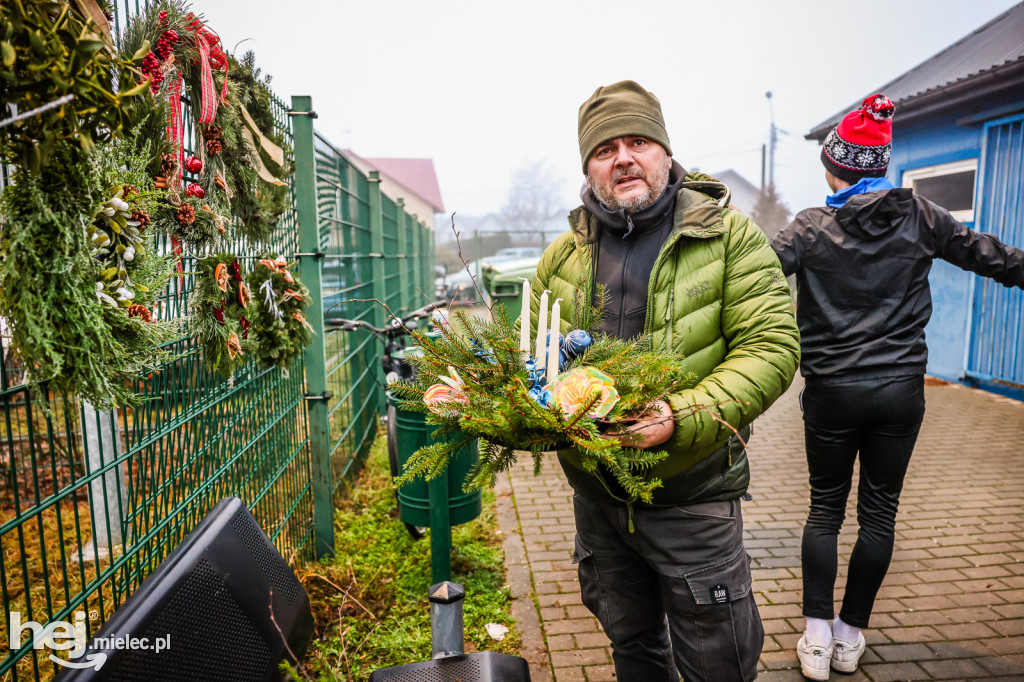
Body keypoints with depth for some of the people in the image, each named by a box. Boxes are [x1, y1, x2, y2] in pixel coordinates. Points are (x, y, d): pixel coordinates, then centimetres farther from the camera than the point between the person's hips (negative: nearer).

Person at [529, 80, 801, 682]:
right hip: (596, 496, 4)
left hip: (691, 497, -3)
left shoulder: (731, 237, -7)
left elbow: (772, 345, -14)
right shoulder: (563, 255, 4)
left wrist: (684, 417, -28)